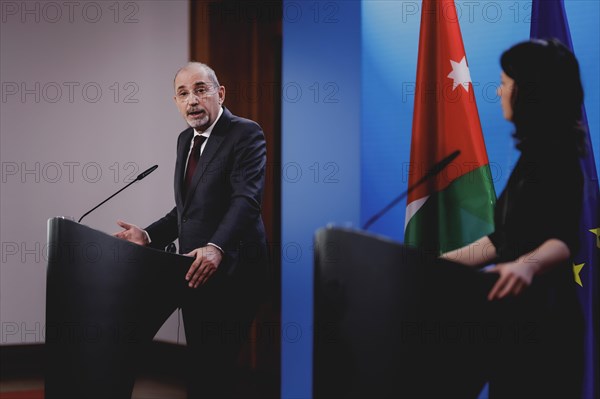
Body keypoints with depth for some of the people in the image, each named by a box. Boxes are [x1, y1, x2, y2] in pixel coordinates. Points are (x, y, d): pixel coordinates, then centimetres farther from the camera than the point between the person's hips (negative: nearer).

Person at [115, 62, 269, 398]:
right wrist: (148, 236, 4)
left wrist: (216, 248, -38)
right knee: (200, 365, 14)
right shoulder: (186, 140, 16)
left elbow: (247, 199, -23)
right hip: (195, 272, 8)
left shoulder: (246, 134, -10)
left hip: (229, 272, -8)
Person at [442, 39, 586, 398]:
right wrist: (444, 261, 23)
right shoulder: (536, 154, 14)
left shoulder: (558, 157, -14)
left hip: (543, 320, -9)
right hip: (517, 318, 9)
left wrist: (527, 265, -46)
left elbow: (564, 238, -26)